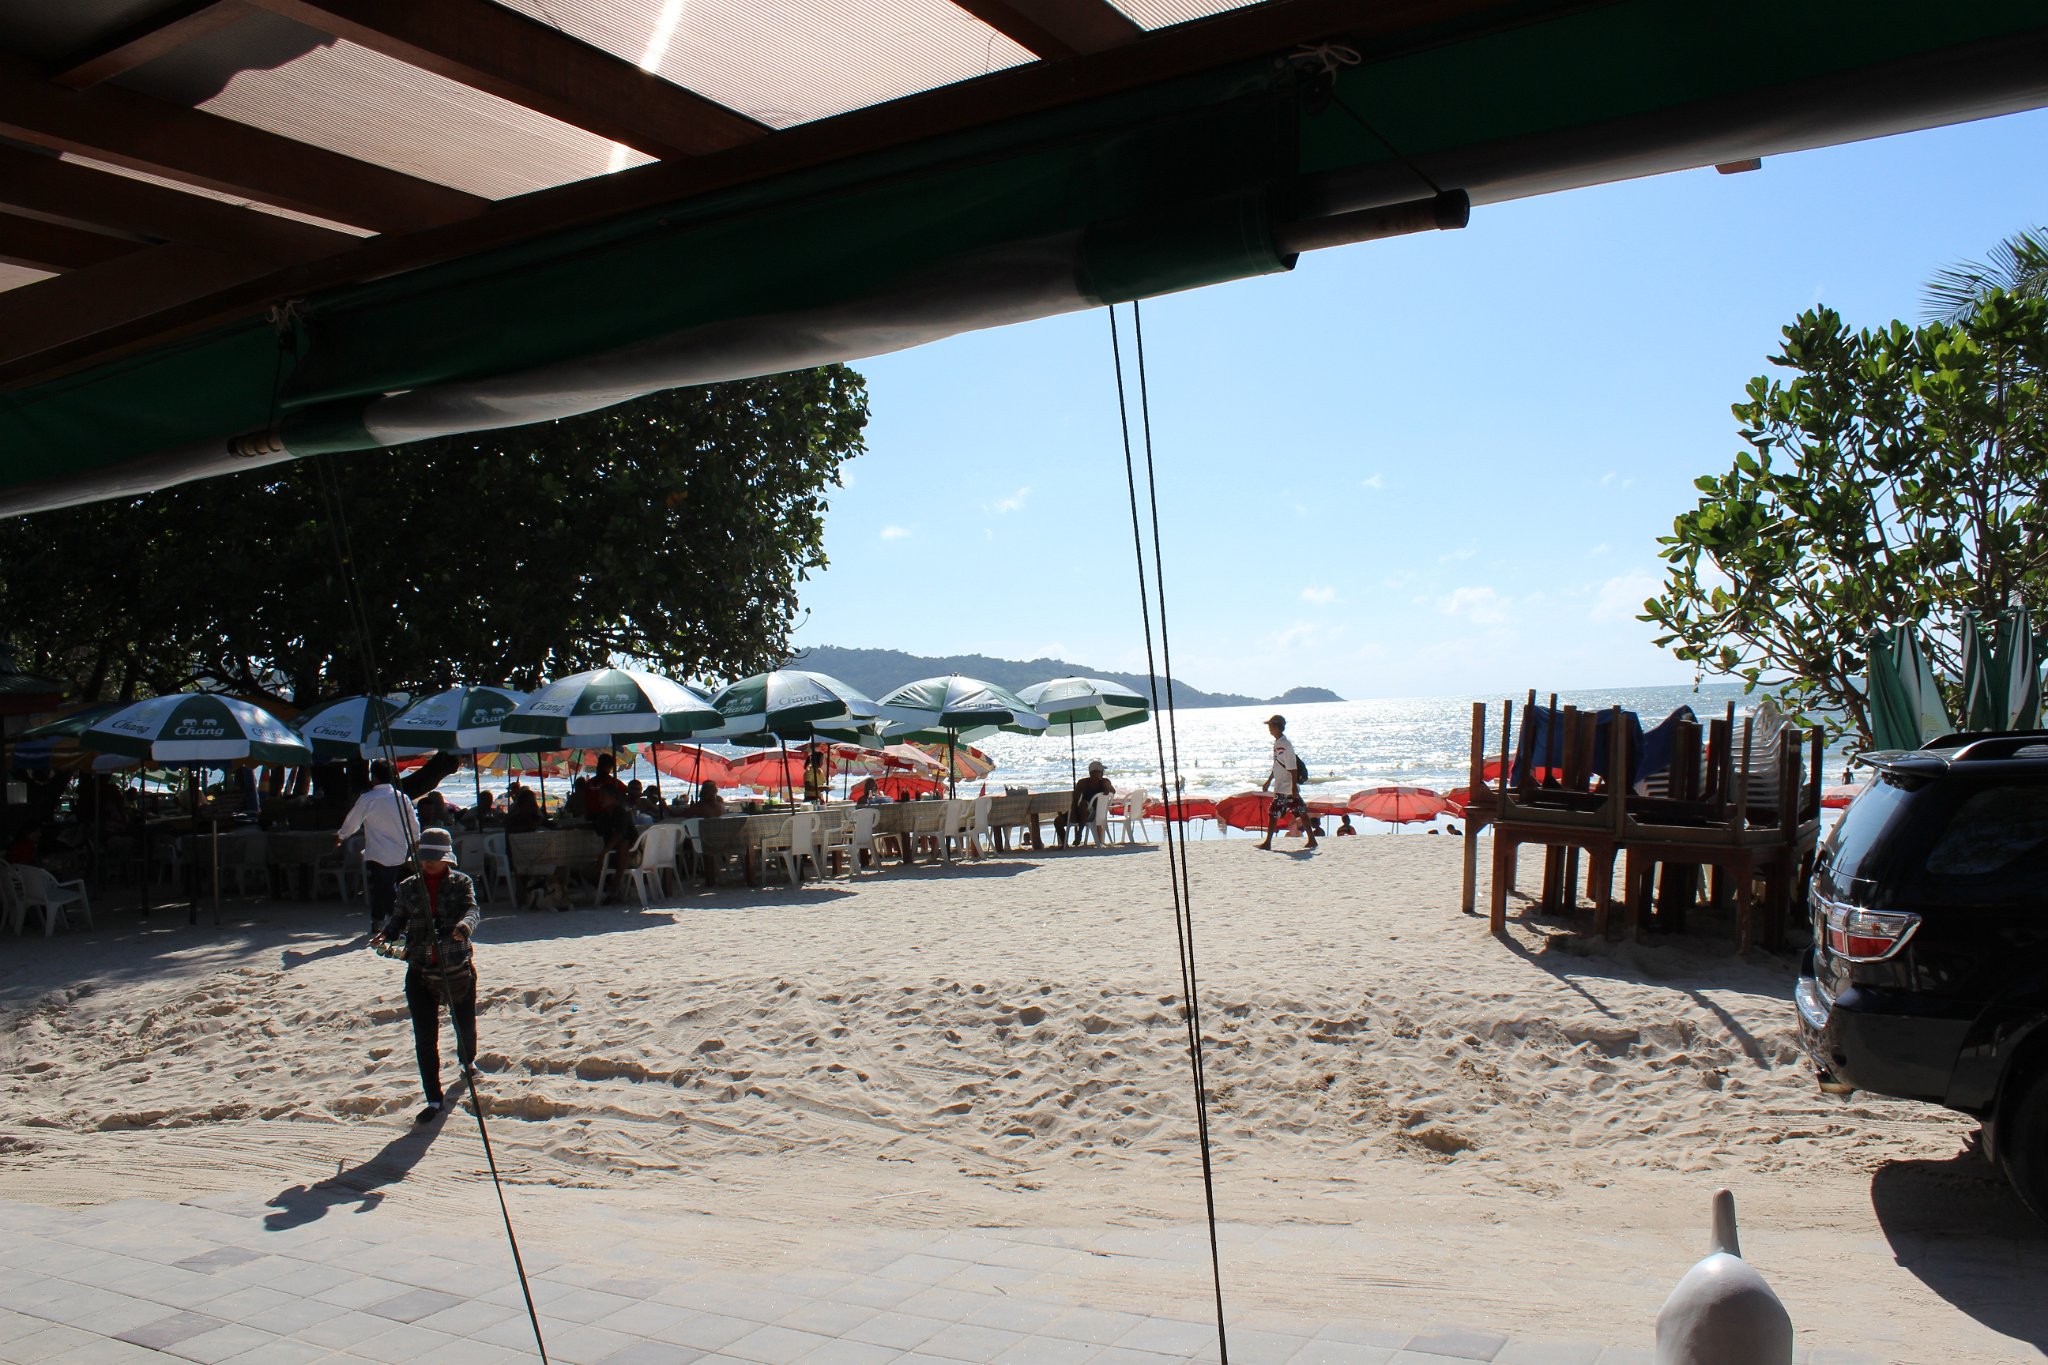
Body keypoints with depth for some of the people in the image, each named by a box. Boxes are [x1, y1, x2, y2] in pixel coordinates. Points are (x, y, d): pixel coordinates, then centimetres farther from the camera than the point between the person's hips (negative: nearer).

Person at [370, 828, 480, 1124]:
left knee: (464, 1023, 16)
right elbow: (399, 918, 11)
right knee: (424, 1037, -4)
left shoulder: (461, 883, -3)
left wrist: (465, 926, -41)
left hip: (458, 968, -1)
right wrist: (385, 934, -12)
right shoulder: (409, 887, 5)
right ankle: (434, 1098, 5)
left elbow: (473, 909, -18)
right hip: (420, 971, 1)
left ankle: (467, 1060, 51)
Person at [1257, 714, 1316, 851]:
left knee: (1273, 813, -4)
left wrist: (1294, 787, -20)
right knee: (1301, 812, 8)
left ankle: (1268, 842, 1)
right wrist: (1269, 781, 26)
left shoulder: (1285, 744, -17)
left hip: (1284, 788, -9)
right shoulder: (1277, 743, 12)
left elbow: (1292, 768, -18)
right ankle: (1312, 840, 11)